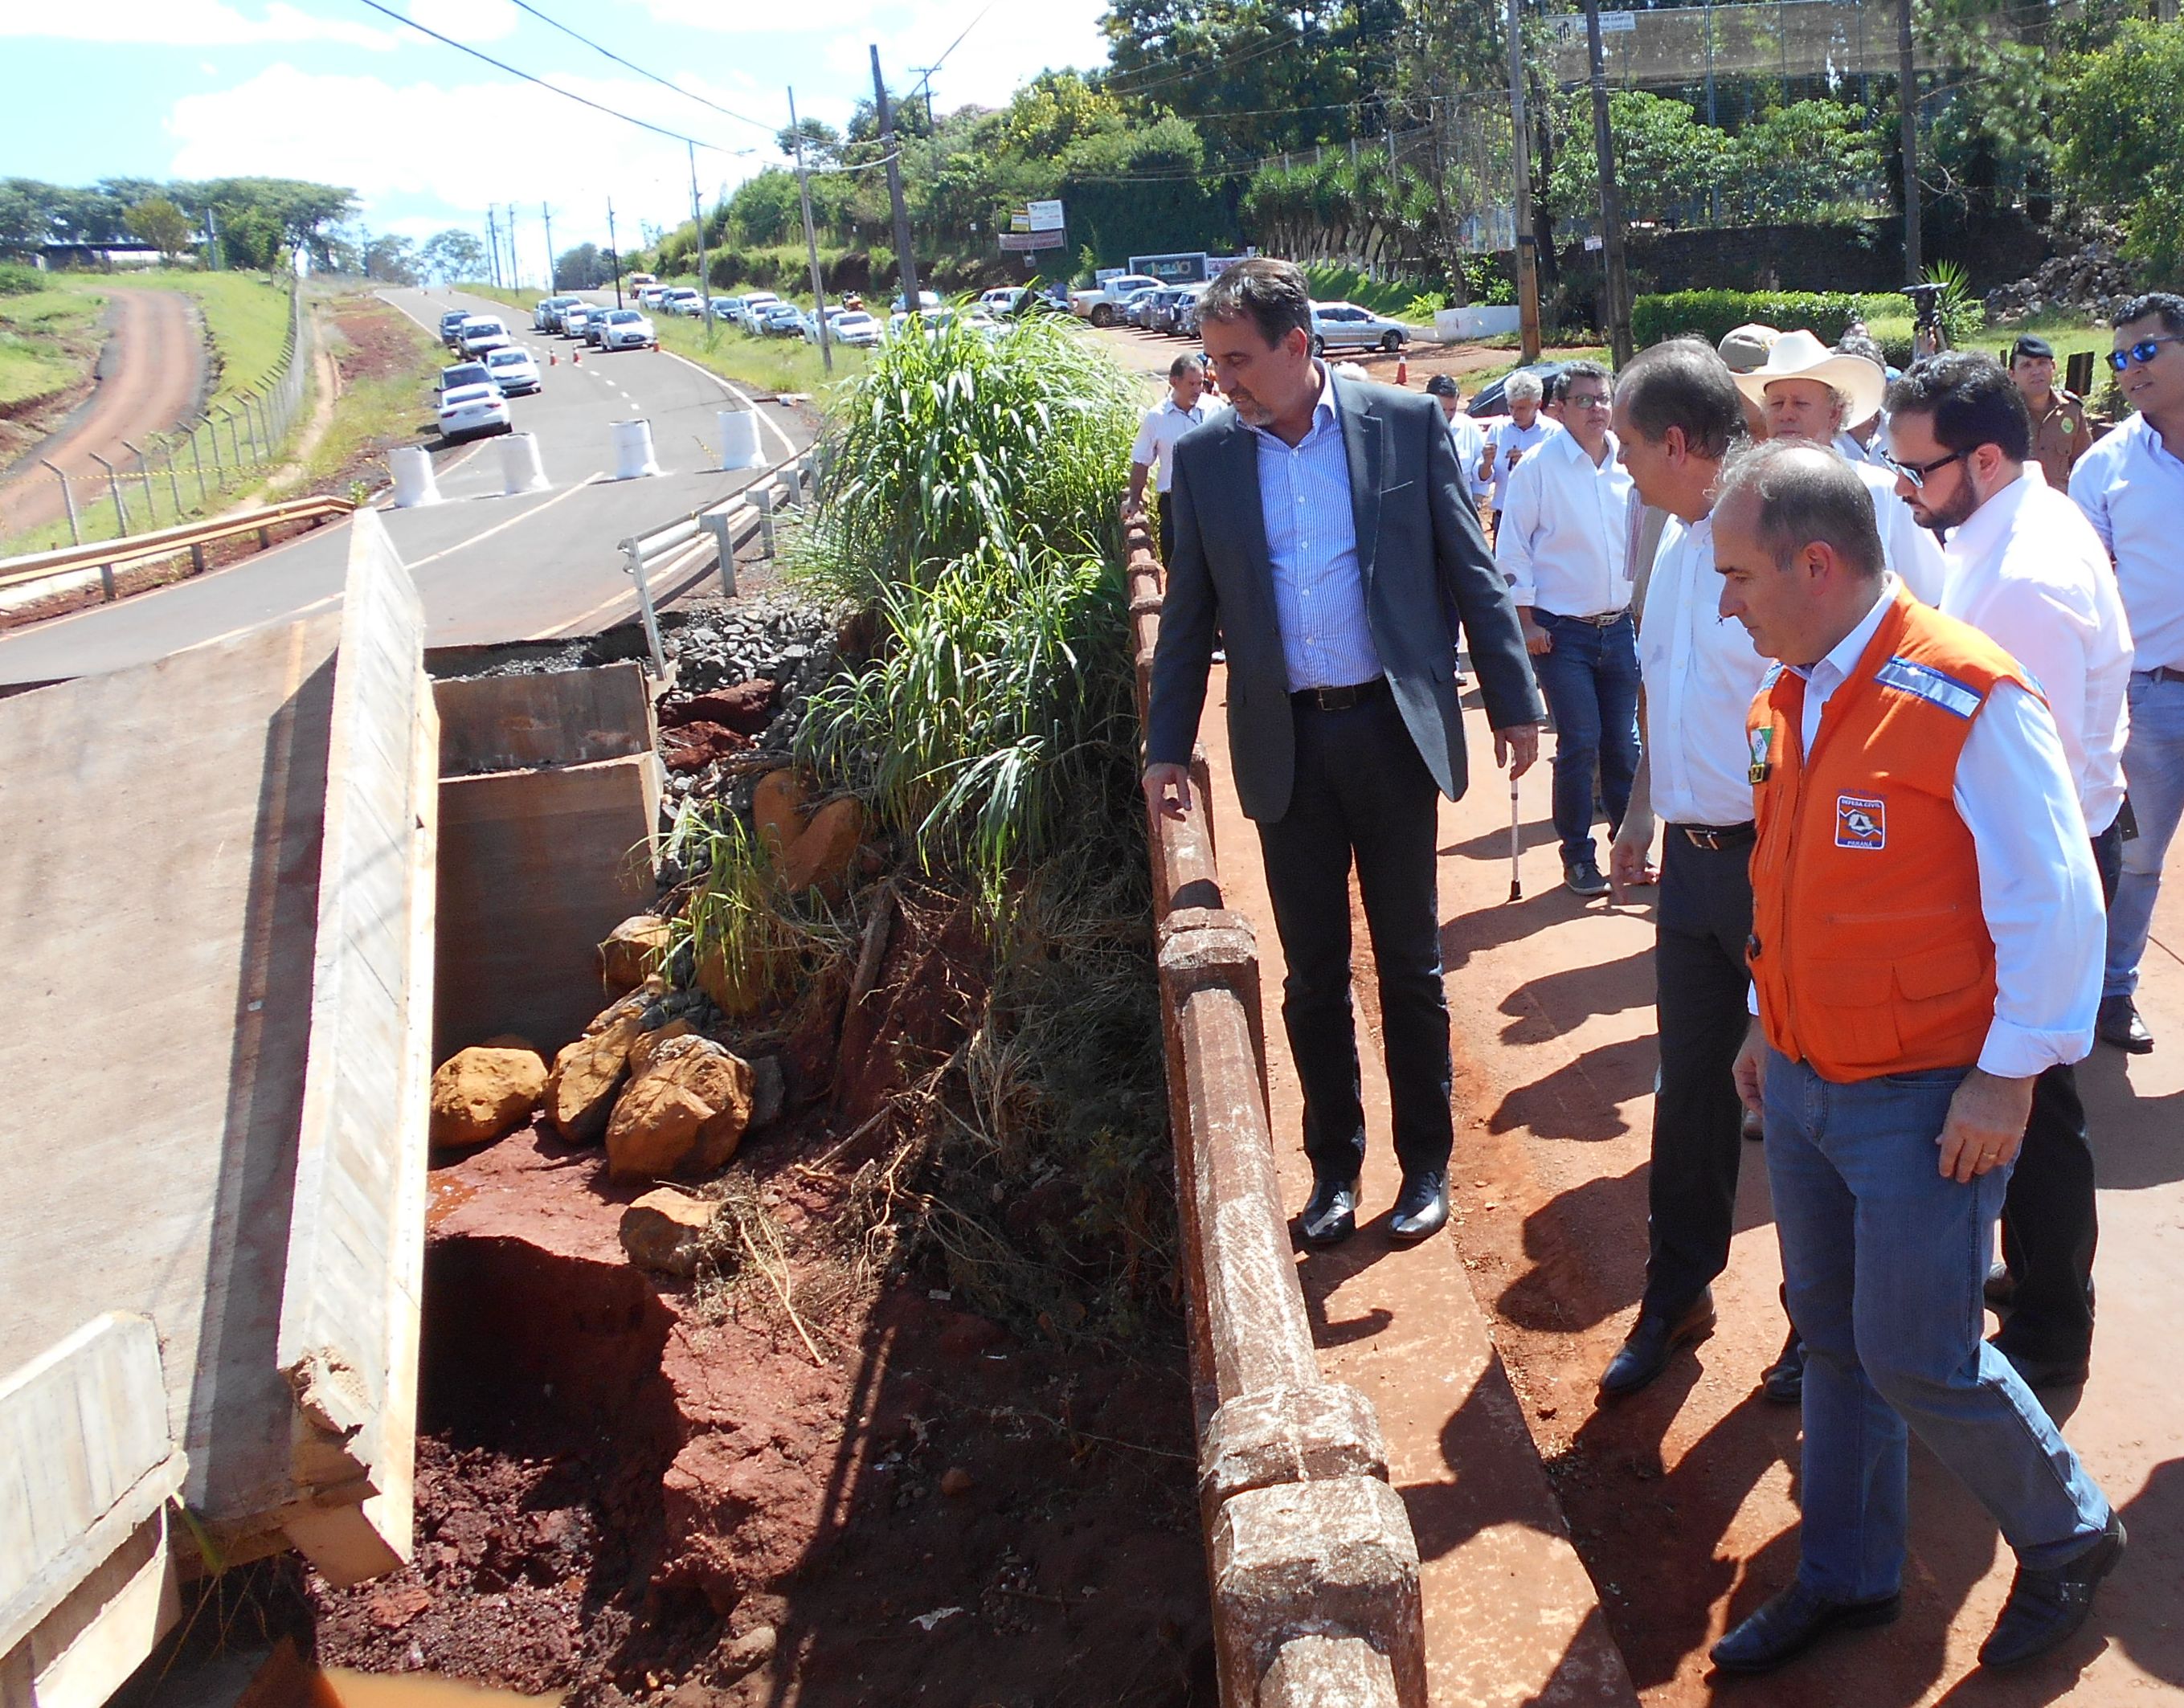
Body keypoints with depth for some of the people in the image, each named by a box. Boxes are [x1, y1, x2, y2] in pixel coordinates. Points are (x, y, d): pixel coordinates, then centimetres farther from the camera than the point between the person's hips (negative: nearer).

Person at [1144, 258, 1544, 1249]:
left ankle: (1426, 1162, 24)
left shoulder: (1407, 422, -2)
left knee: (1411, 964, 9)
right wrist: (1166, 746, 6)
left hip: (1393, 729, -1)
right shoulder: (1204, 456, 3)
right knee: (1312, 974, 9)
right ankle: (1334, 1166, 25)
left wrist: (1513, 701, 1)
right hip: (1285, 745, 2)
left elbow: (1469, 570, 2)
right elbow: (1190, 612, 9)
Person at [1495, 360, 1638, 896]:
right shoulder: (1538, 467, -6)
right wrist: (1526, 621, -10)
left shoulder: (1627, 466, 5)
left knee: (1623, 742, 7)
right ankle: (1578, 856, 7)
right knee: (1580, 742, -6)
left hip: (1619, 626, 4)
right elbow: (1512, 548, -6)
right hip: (1561, 631, -4)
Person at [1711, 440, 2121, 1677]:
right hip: (1804, 1085, 7)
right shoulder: (1788, 700, 5)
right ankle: (1849, 1575, 34)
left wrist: (2009, 1077, -16)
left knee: (1918, 1358, 0)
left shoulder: (1968, 695, -19)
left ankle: (2069, 1537, 28)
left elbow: (2057, 903, -17)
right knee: (1835, 1342, 17)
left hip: (1926, 1102, -7)